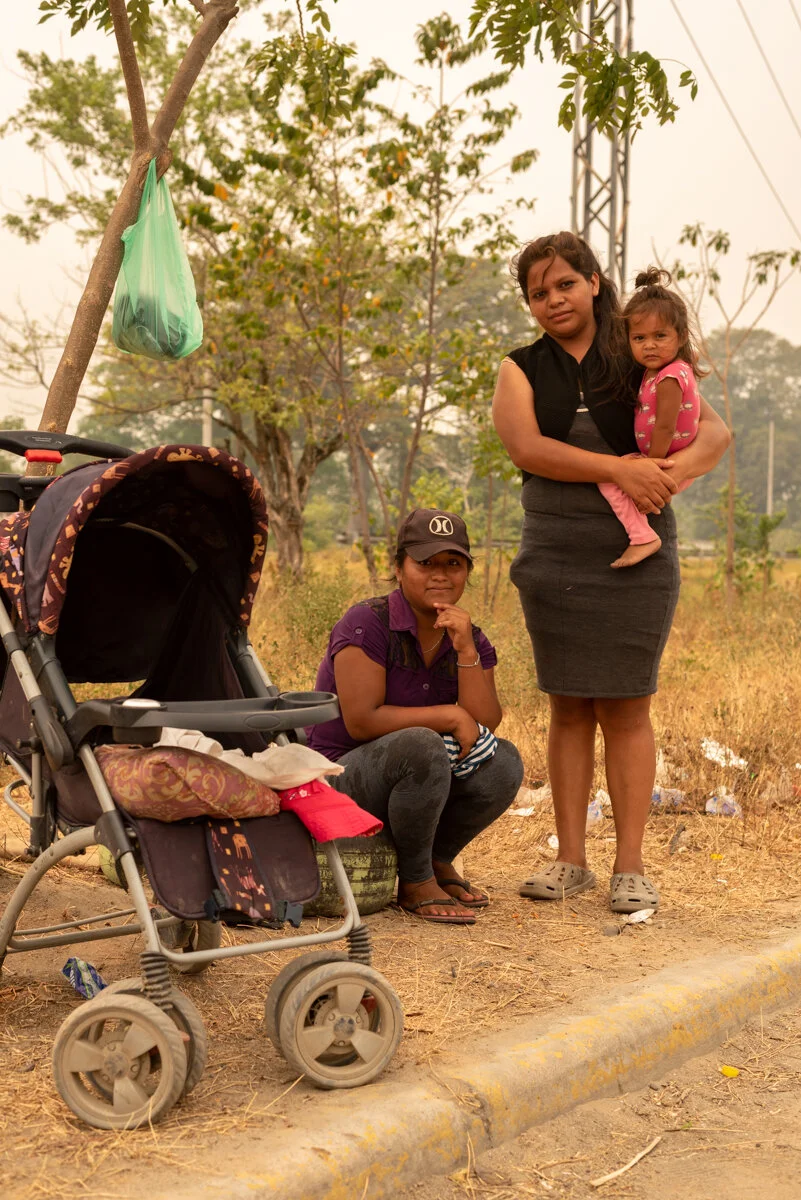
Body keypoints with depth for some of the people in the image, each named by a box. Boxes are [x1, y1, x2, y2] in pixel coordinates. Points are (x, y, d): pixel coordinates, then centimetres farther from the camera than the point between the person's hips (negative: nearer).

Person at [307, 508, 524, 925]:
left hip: (414, 783, 6)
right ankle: (415, 881, -13)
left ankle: (438, 859, 6)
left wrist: (466, 651, -21)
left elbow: (484, 725, -11)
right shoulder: (368, 623, -16)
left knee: (503, 762, -19)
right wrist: (449, 717, -20)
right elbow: (361, 721, -23)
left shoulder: (469, 637, 2)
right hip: (343, 774, -6)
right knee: (421, 747, -36)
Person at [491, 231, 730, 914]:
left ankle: (631, 867, 5)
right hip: (555, 556, 1)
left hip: (636, 556, -1)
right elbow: (526, 447, -10)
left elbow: (715, 430, 1)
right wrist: (616, 468, -20)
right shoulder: (521, 370, 8)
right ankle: (571, 861, 13)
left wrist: (681, 469, -22)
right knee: (569, 706, 5)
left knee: (625, 706, -1)